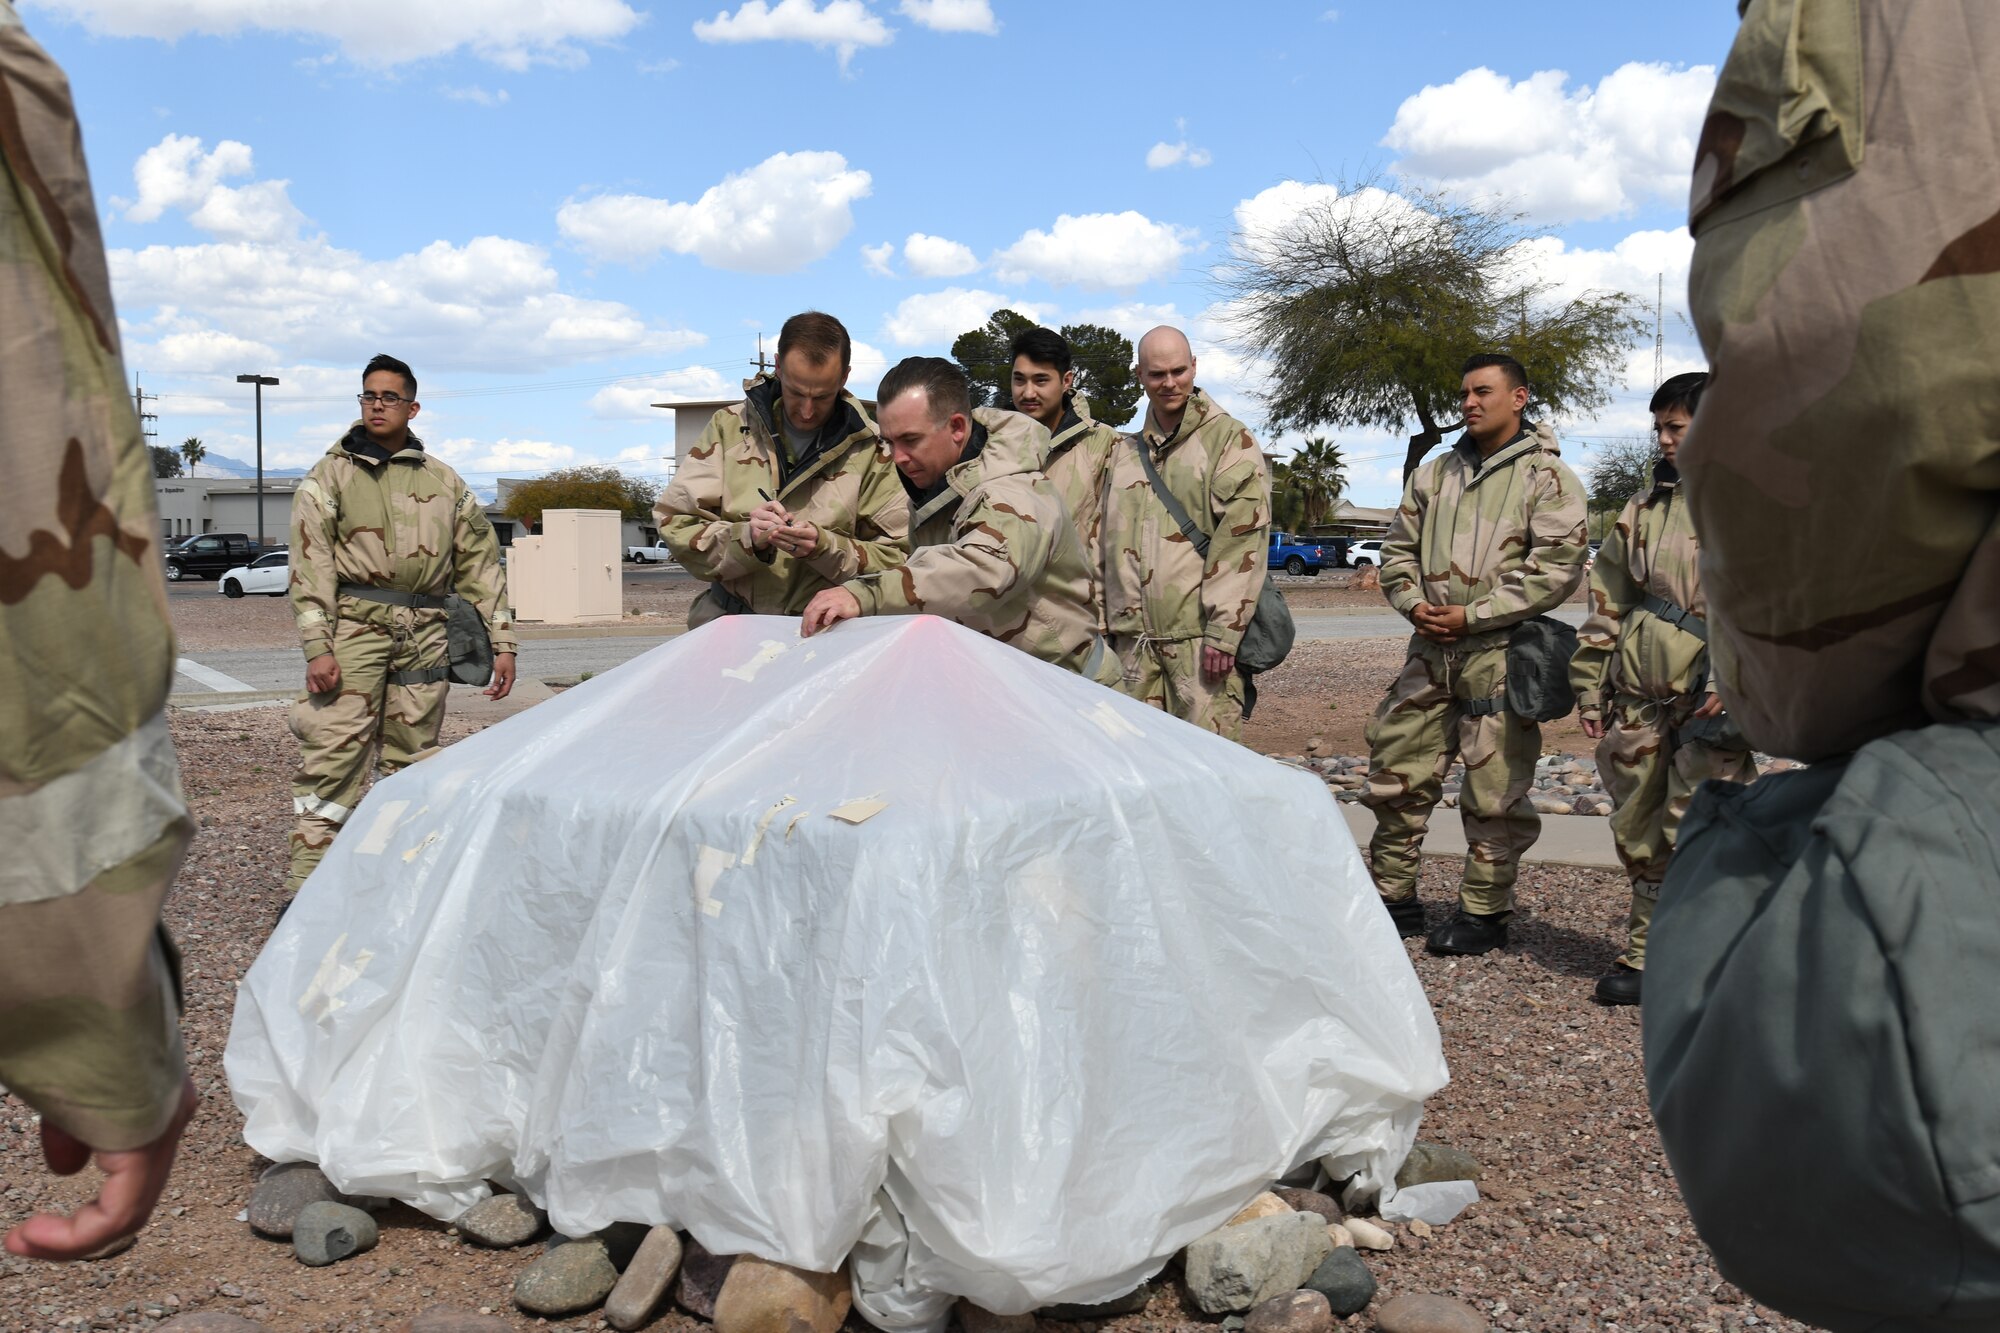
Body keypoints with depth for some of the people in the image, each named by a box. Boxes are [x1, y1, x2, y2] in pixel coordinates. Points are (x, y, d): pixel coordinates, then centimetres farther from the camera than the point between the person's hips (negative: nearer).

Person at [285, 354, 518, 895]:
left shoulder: (444, 481, 15)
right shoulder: (331, 474, 7)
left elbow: (480, 562, 15)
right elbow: (310, 565, -1)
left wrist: (501, 642, 8)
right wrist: (317, 647, -12)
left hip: (425, 632, 3)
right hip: (356, 623, -3)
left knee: (413, 755, 7)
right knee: (334, 749, -12)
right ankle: (307, 876, -12)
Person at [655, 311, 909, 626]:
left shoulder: (869, 449, 3)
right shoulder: (729, 427, 7)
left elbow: (895, 559, 0)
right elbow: (675, 525, 3)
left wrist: (826, 548, -18)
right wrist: (744, 538, -16)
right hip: (729, 622, 0)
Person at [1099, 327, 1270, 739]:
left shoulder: (1228, 440, 1)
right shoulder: (1125, 452, 19)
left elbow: (1242, 543, -8)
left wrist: (1223, 633, -14)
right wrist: (1104, 624, 14)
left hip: (1199, 638, -5)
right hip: (1133, 641, 5)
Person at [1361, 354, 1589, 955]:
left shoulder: (1547, 478, -1)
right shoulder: (1435, 473, 17)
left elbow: (1557, 568, -10)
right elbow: (1398, 547, 19)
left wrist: (1471, 615, -14)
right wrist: (1414, 603, -2)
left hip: (1501, 652, -5)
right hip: (1429, 649, 6)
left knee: (1495, 792, 0)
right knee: (1395, 776, 7)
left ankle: (1484, 912, 14)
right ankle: (1393, 897, 21)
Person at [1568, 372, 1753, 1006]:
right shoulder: (1645, 506, 16)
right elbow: (1608, 598, 18)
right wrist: (1590, 682, 14)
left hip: (1710, 697, -6)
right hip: (1638, 694, 6)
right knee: (1639, 832, 10)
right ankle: (1647, 954, 21)